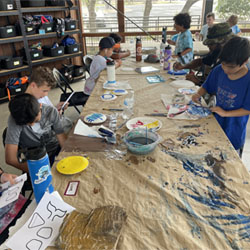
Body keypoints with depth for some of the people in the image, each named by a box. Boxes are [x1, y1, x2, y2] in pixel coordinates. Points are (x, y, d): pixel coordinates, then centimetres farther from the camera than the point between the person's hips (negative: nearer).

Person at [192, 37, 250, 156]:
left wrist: (225, 113, -23)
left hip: (234, 132, -4)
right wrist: (198, 94, -15)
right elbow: (206, 87, 5)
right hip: (216, 124, 4)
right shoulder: (219, 71, -9)